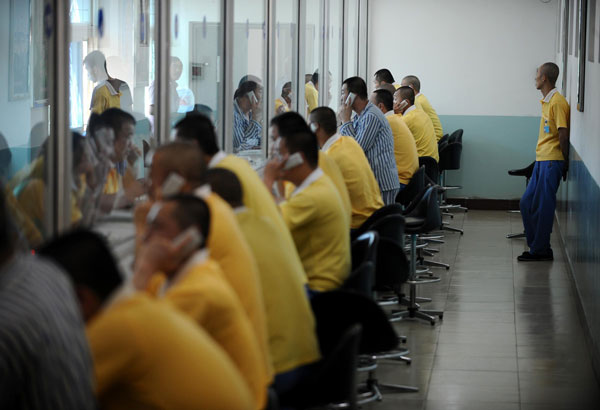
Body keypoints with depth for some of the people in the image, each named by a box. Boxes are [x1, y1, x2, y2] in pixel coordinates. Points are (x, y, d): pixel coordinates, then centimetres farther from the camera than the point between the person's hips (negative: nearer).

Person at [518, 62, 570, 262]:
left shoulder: (557, 102, -15)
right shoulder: (546, 101, 16)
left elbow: (563, 134, -17)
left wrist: (565, 162, -12)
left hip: (552, 161, -10)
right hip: (541, 161, 10)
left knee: (543, 206, -5)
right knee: (527, 204, 10)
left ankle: (540, 249, 3)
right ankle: (538, 247, 17)